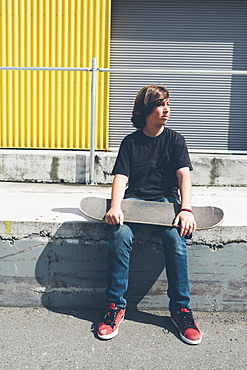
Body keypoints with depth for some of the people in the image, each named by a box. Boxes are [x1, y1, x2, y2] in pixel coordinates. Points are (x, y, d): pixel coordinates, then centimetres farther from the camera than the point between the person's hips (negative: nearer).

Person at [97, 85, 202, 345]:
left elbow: (183, 175, -6)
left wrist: (186, 209, -24)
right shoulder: (130, 142, 7)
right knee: (120, 234, -30)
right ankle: (115, 306, -17)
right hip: (134, 199, 0)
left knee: (176, 239, -30)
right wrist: (115, 207, -24)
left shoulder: (175, 139, 7)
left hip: (166, 200, 0)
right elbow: (121, 177, -4)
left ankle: (180, 308, -14)